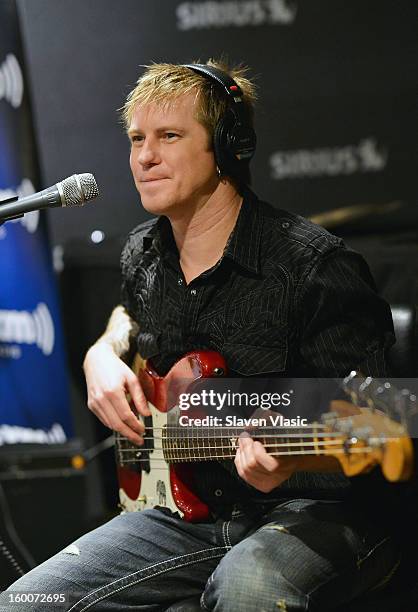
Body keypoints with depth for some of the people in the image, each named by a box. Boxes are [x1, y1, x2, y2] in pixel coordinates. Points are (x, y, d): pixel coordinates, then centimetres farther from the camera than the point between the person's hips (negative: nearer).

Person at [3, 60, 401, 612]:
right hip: (185, 506, 7)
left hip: (310, 510, -6)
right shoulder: (142, 255, 7)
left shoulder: (317, 270, -16)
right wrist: (105, 353, 10)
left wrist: (293, 464, -34)